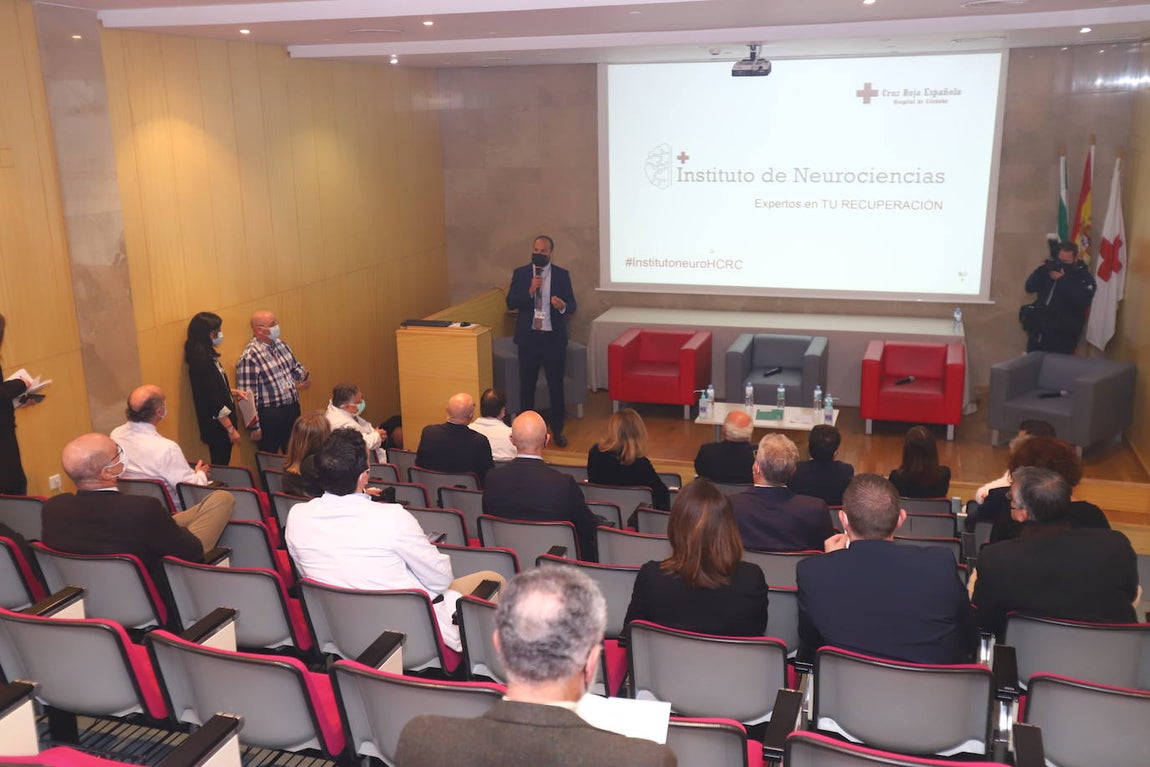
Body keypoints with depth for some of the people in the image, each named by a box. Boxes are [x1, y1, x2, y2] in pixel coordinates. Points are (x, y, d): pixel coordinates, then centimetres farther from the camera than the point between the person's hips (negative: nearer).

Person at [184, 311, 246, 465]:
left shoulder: (207, 355, 7)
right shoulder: (202, 361, -21)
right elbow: (214, 402, -22)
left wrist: (234, 392, 8)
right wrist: (231, 429, -18)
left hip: (220, 423, 9)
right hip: (217, 425, -9)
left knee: (221, 464, 15)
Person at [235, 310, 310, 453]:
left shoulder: (280, 344, 5)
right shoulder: (249, 357, -19)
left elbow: (295, 365, 22)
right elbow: (248, 396, -18)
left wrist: (304, 376, -1)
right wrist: (255, 427, -17)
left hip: (293, 409, 7)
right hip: (269, 416, -7)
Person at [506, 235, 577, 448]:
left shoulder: (562, 275, 1)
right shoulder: (520, 273, 2)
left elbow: (572, 306, 1)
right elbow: (510, 303, -4)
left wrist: (562, 306, -22)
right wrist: (530, 291, -18)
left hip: (554, 337, -1)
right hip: (528, 337, 1)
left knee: (556, 385, 5)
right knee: (526, 385, 10)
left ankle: (557, 430, 18)